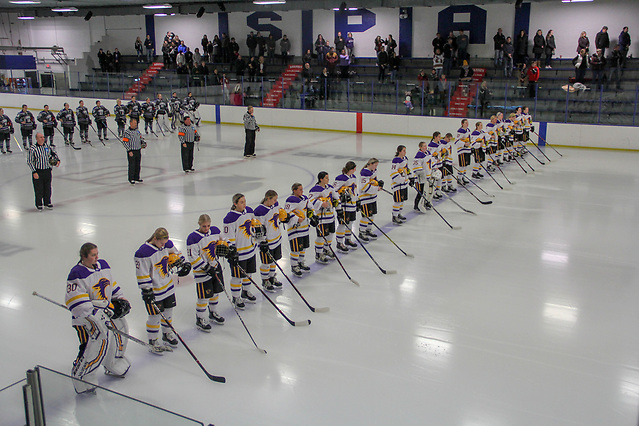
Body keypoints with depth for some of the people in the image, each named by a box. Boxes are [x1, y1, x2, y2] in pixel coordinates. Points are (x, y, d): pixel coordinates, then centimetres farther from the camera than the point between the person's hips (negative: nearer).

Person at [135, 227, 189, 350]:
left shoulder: (167, 244, -5)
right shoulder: (143, 253, -24)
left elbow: (175, 255, 17)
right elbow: (142, 275, -20)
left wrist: (184, 264, 3)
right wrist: (147, 291, -19)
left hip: (168, 284, 7)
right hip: (154, 289, -7)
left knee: (169, 309, 17)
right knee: (155, 314, 0)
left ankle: (167, 333, 37)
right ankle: (153, 340, 17)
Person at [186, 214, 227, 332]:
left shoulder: (215, 231, 0)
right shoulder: (193, 238, -19)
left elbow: (221, 241, 19)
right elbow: (193, 257, -19)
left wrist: (222, 246, -4)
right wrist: (206, 267, -21)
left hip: (215, 266, 6)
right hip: (201, 270, -6)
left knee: (216, 292, 18)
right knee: (204, 296, -1)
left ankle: (213, 313, 39)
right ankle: (200, 319, 15)